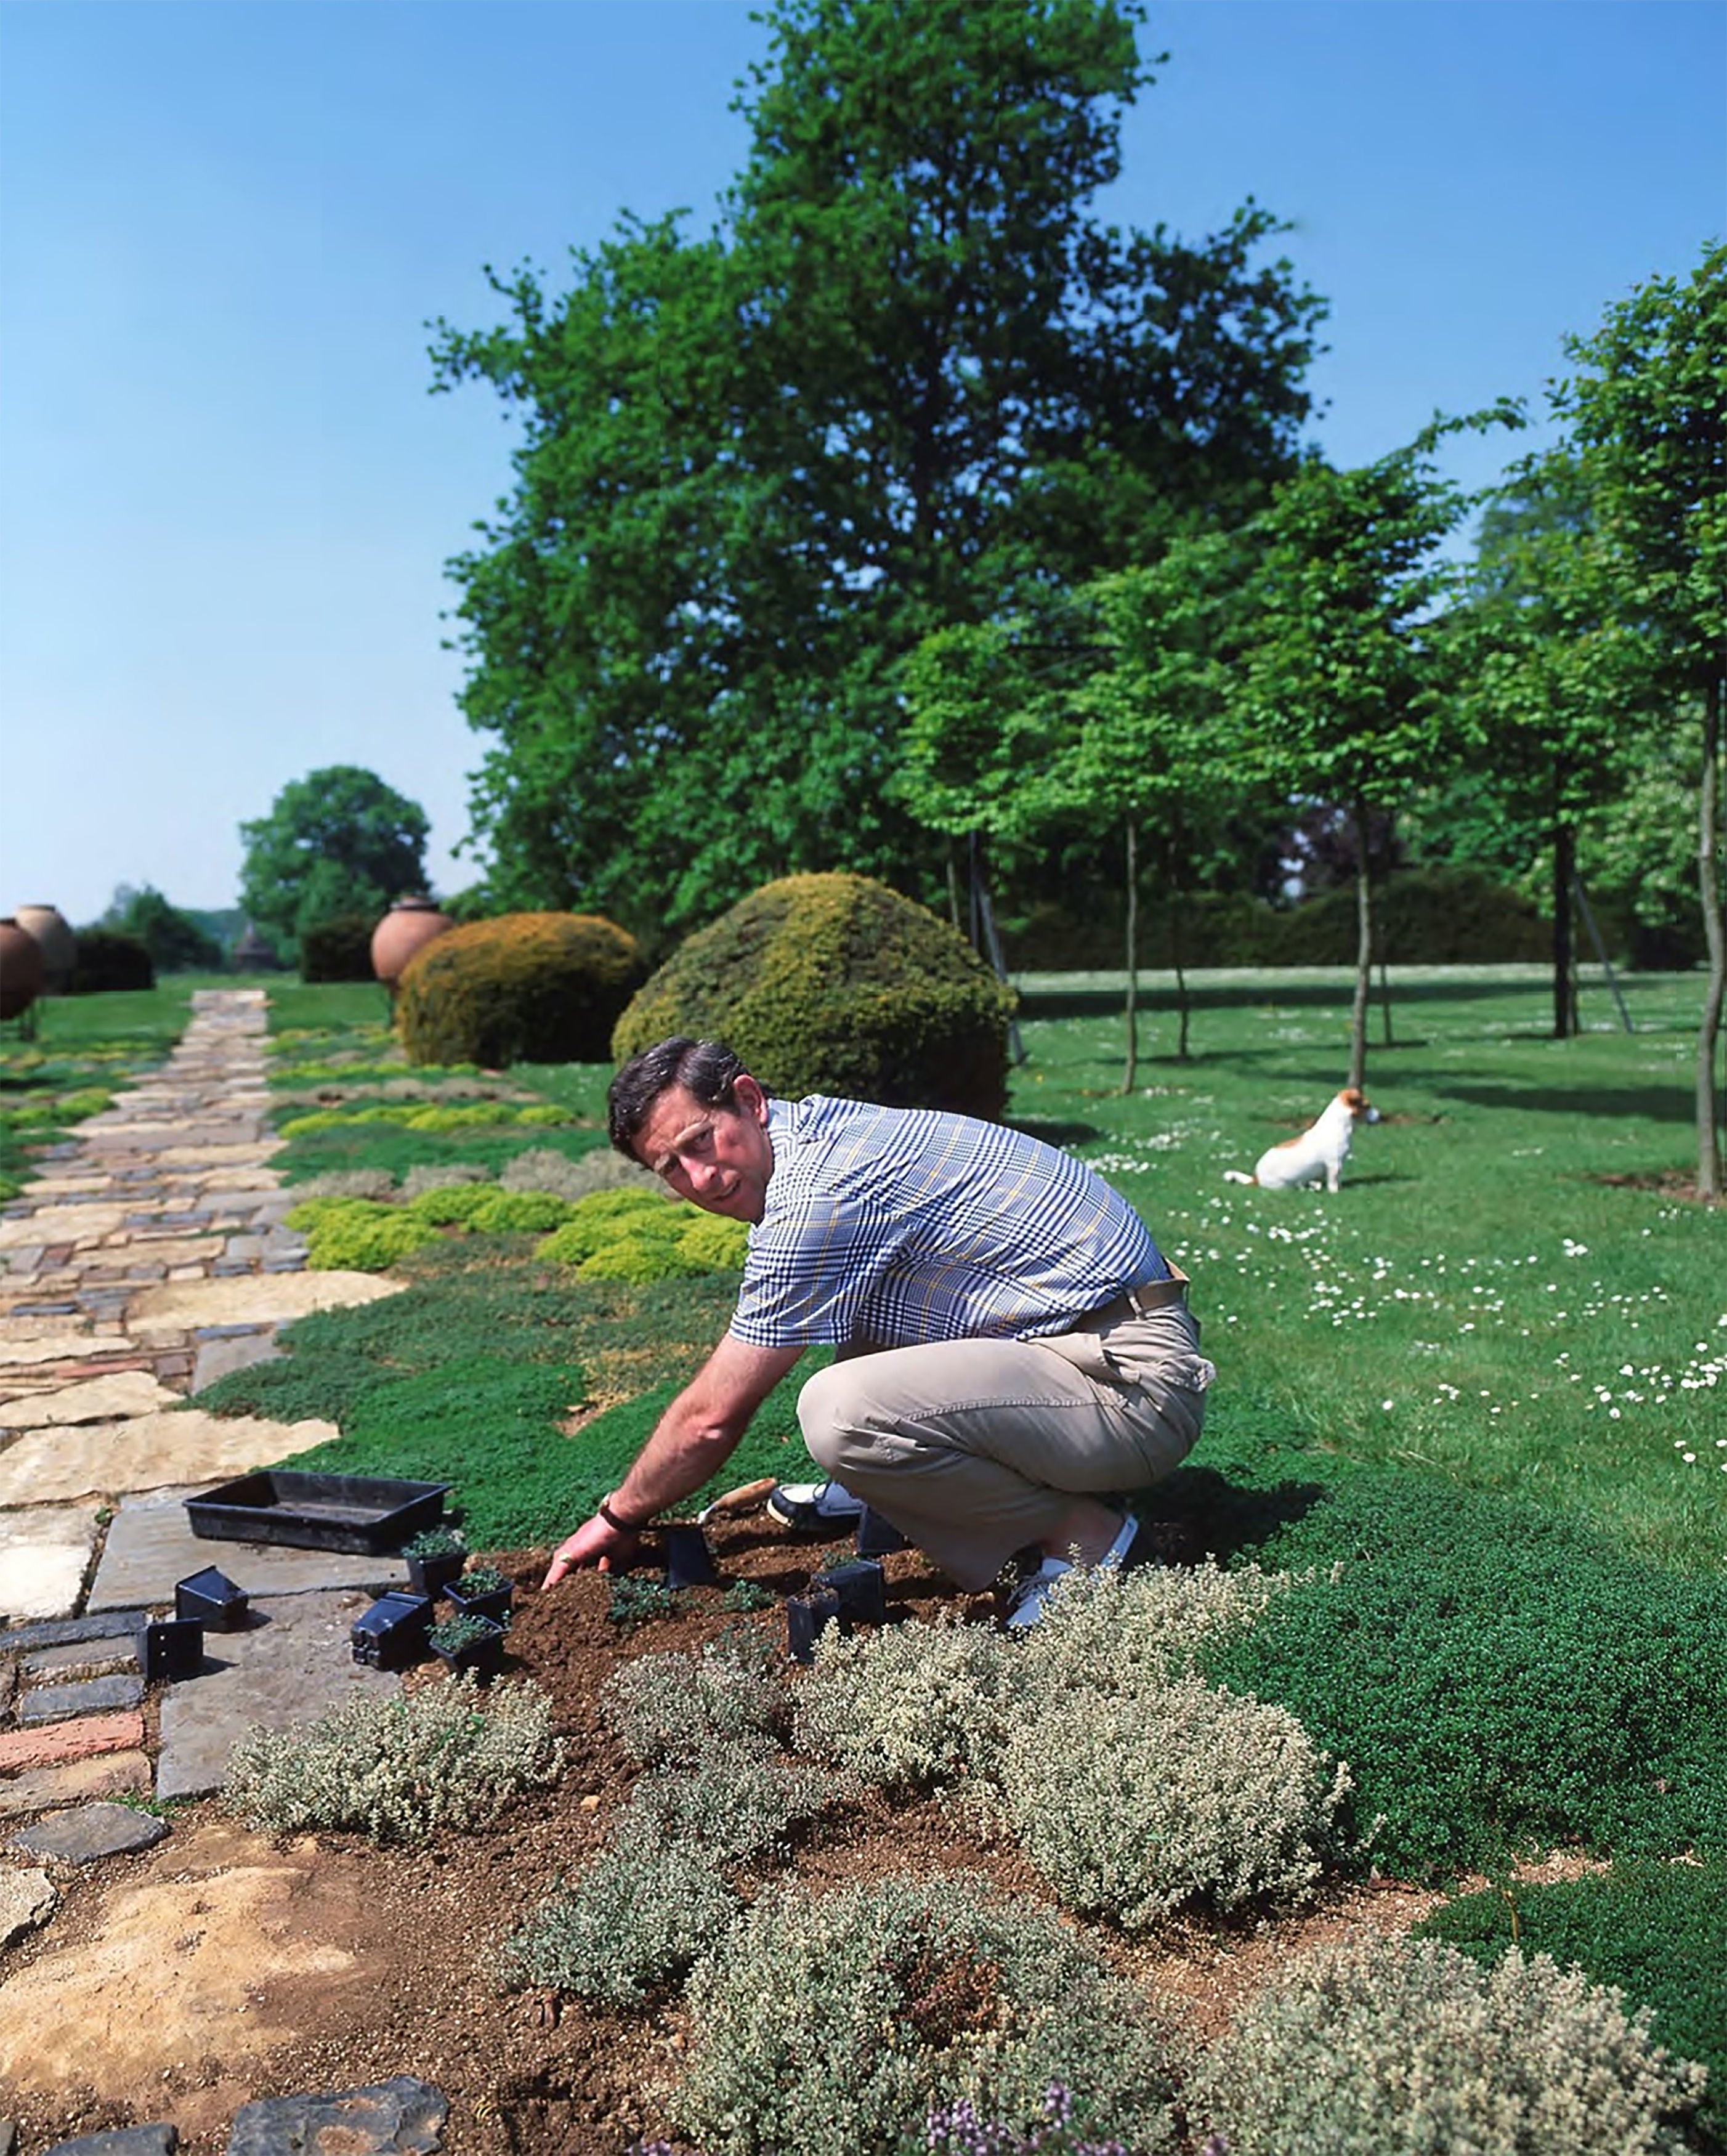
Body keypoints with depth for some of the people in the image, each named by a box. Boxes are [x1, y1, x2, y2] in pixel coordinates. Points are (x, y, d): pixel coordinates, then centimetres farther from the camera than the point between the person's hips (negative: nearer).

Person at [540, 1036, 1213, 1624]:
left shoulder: (817, 1197, -19)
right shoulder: (822, 1127, 11)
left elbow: (712, 1418, -10)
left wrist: (618, 1519, 7)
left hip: (1134, 1382, -10)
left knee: (841, 1413, -28)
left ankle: (1083, 1535, -8)